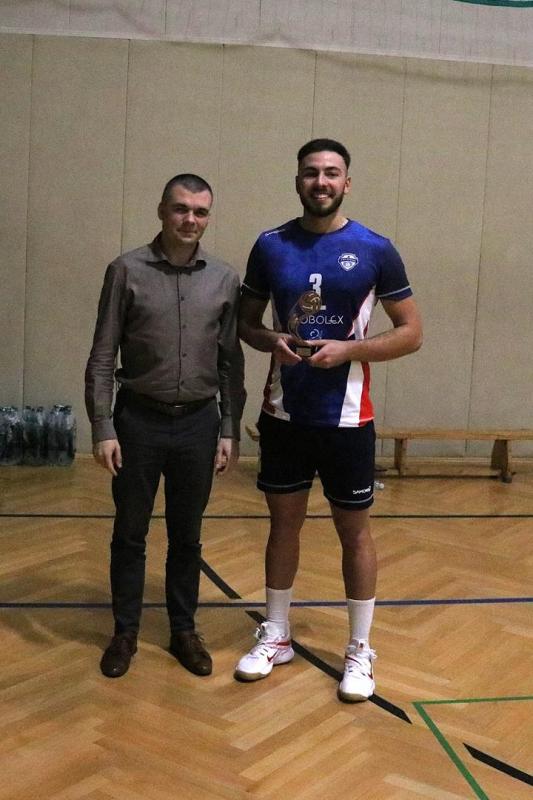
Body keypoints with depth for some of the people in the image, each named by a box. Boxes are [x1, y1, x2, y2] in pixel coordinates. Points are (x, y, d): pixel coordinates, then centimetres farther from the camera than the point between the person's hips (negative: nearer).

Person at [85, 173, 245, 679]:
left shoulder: (224, 280, 2)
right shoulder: (127, 271, -5)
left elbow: (231, 363, 5)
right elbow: (101, 358, -4)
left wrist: (230, 431, 3)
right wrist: (103, 428, -10)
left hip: (198, 422, 2)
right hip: (138, 419, -1)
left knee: (187, 537, 12)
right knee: (129, 534, 9)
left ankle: (184, 631, 26)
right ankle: (125, 633, 24)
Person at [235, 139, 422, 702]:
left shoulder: (375, 250, -5)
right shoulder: (270, 246, 2)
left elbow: (411, 333, -2)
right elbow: (245, 321, 11)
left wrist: (348, 349, -17)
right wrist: (271, 341, -12)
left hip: (346, 418, -2)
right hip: (284, 413, 3)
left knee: (354, 531, 7)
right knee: (284, 523, 14)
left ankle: (360, 651, 22)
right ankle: (275, 637, 30)